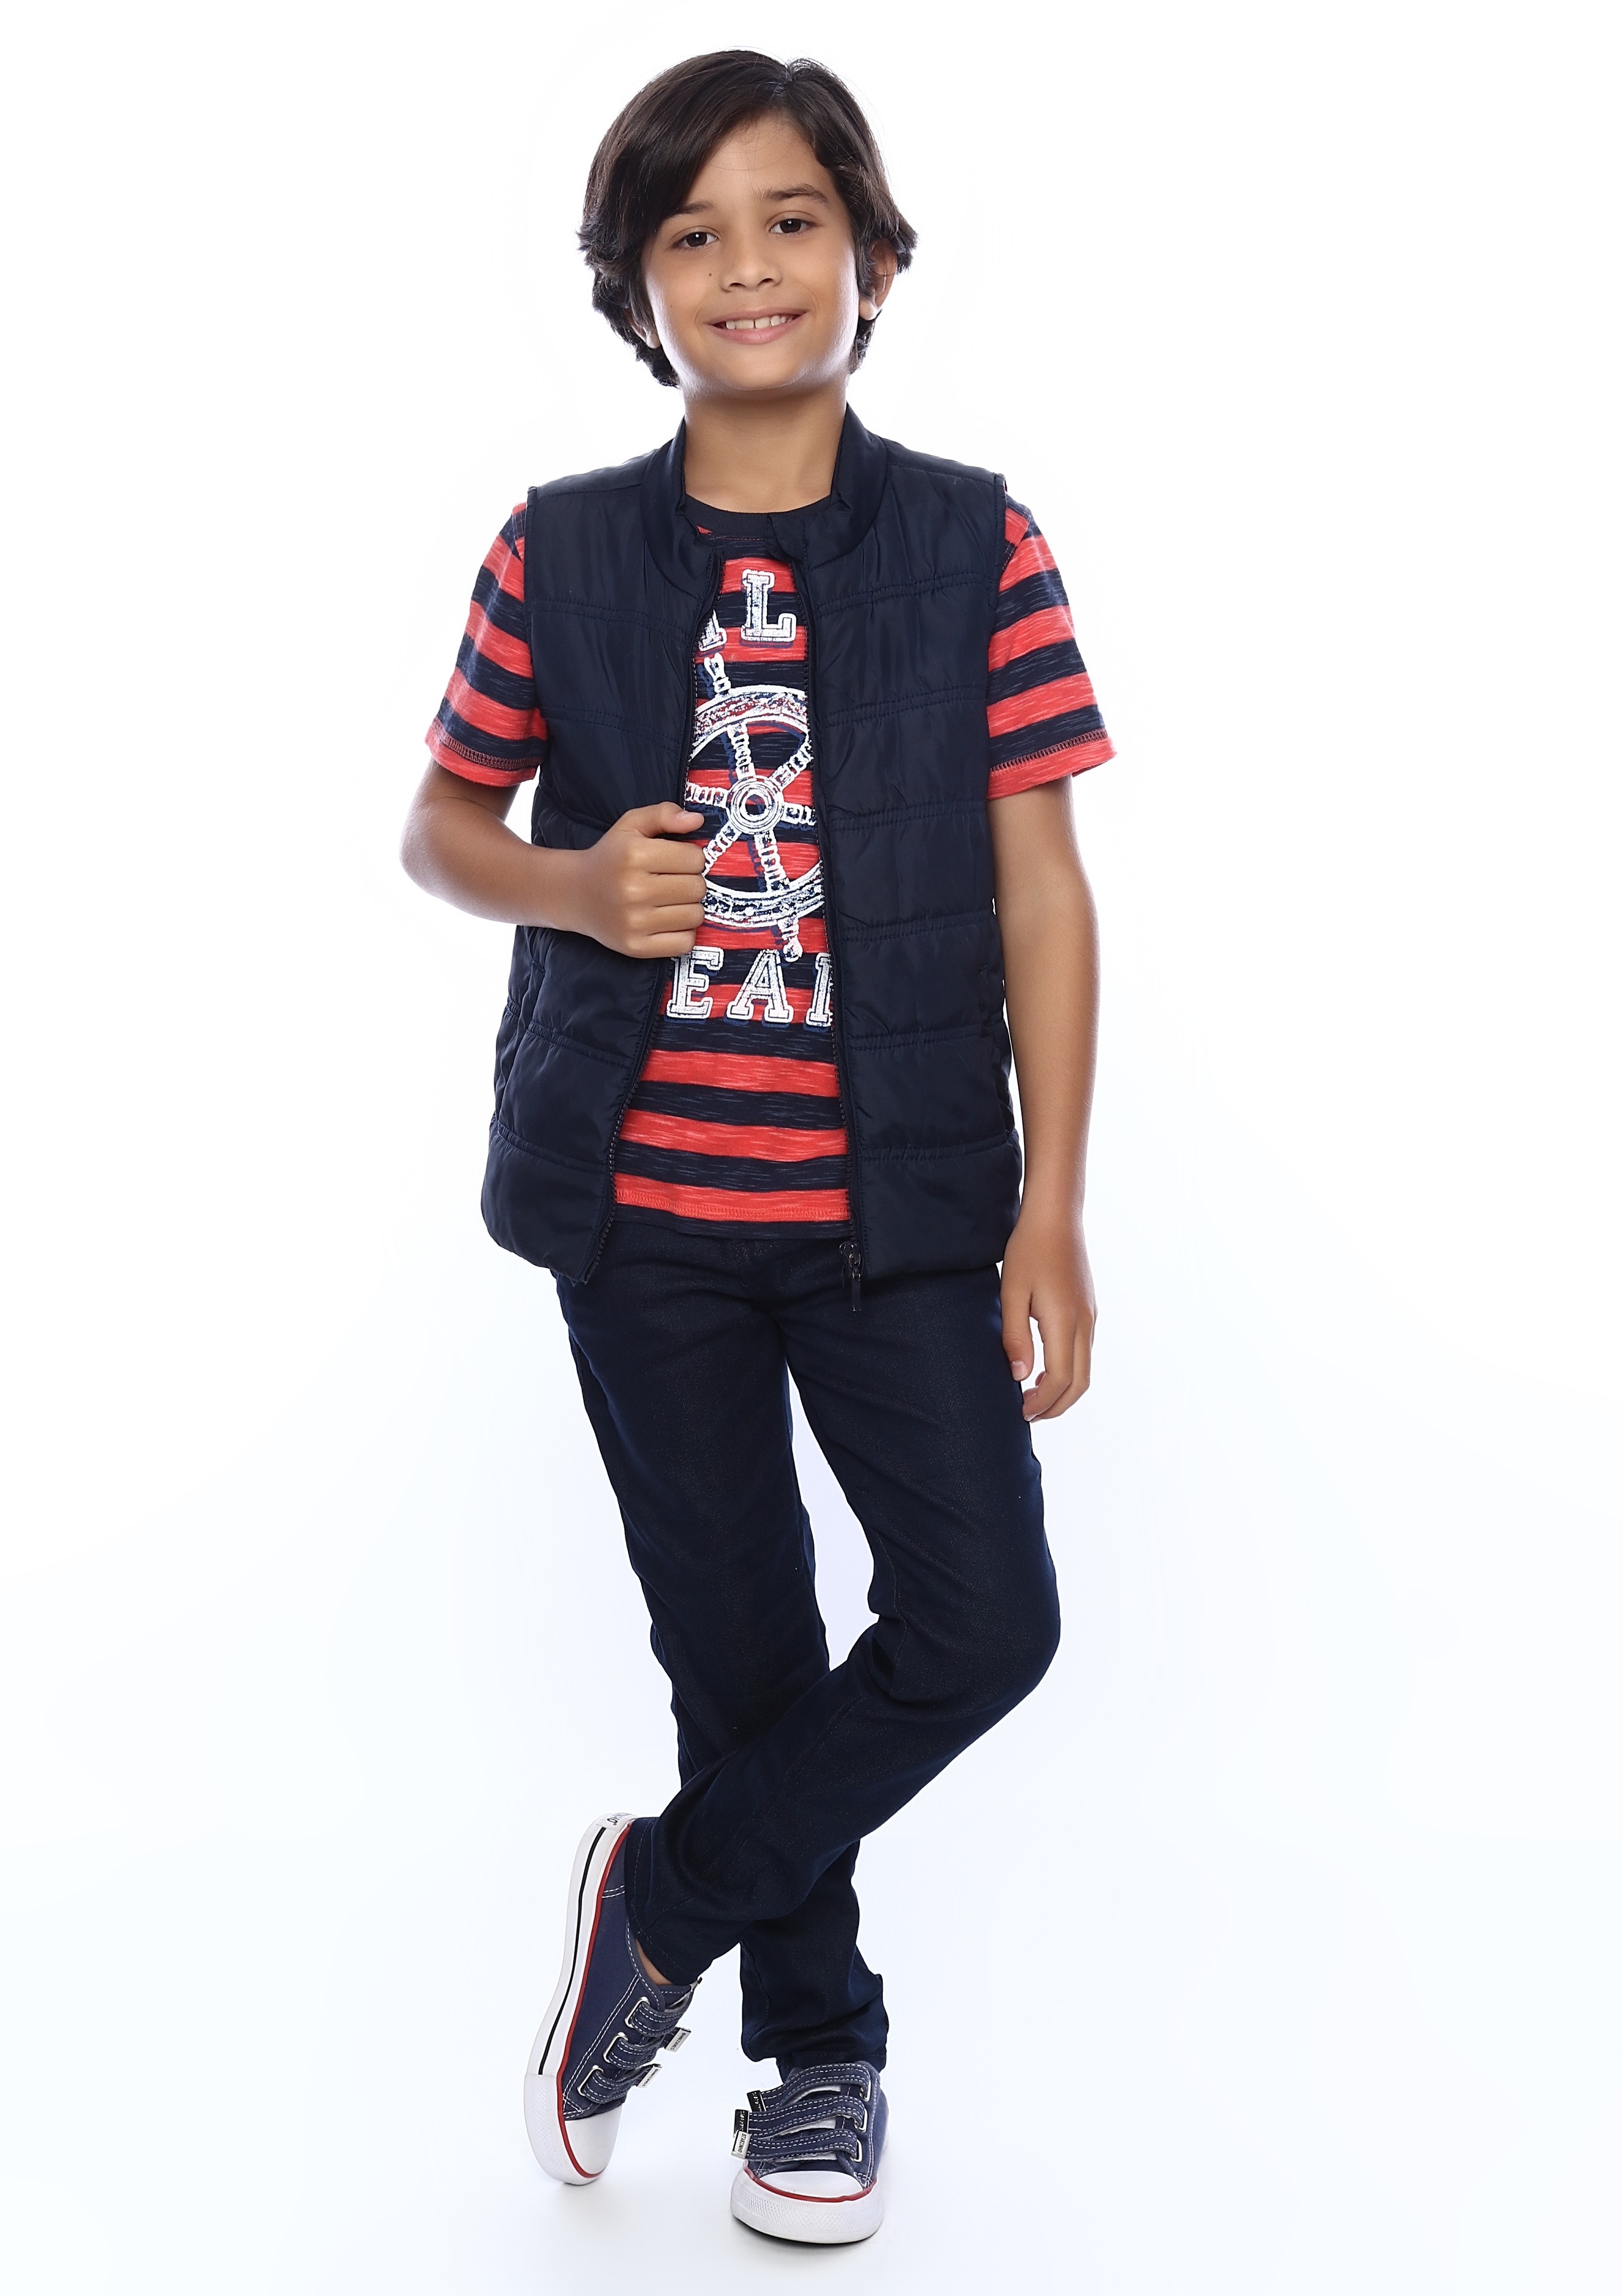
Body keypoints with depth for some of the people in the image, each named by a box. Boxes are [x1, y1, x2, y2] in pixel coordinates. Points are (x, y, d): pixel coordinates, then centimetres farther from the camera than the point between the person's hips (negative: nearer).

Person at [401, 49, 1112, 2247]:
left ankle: (662, 1900, 18)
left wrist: (1052, 1203, -6)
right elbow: (440, 825, 11)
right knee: (739, 1639, 11)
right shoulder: (560, 554, 0)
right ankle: (820, 2050, 31)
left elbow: (1042, 885, -2)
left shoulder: (974, 544, -2)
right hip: (644, 1197, 1)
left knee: (987, 1621, -5)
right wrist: (569, 887, -12)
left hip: (896, 1195, 0)